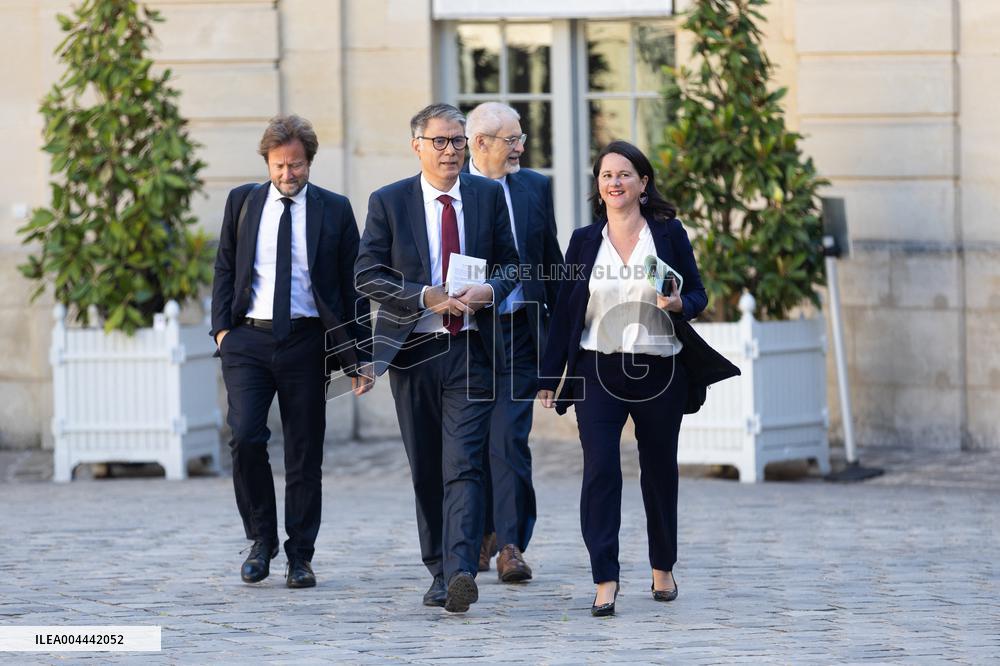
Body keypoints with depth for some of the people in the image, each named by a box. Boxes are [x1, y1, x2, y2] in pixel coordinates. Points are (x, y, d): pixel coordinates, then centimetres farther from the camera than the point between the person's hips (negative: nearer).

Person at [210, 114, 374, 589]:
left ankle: (300, 557, 11)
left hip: (307, 342, -1)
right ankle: (262, 541, 5)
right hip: (248, 339, 1)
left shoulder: (334, 211, 4)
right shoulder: (242, 202, 8)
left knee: (304, 452, 2)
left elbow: (352, 286, 4)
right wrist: (222, 328, -2)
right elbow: (224, 269, 11)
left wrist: (358, 355, 0)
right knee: (245, 438, -13)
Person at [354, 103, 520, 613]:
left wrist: (488, 290, -10)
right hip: (413, 349, 1)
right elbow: (367, 274, -1)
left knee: (464, 465, -13)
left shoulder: (487, 195, 7)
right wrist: (426, 298, -14)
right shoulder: (388, 202, 2)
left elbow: (511, 262, 12)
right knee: (425, 470, 8)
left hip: (471, 350, -1)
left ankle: (461, 573, -24)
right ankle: (439, 571, 19)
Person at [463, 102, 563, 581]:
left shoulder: (535, 187, 9)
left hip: (517, 331, 1)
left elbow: (550, 262, 13)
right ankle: (481, 536, 21)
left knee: (510, 439, -8)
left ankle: (510, 546, -8)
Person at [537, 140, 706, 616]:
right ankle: (605, 582, -14)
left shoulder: (669, 234, 3)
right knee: (600, 470, -12)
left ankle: (663, 569, 30)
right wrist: (550, 376, 4)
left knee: (659, 471, 10)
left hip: (659, 372, 0)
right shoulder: (584, 241, 7)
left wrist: (679, 304, -17)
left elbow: (698, 295, 7)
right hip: (598, 371, 0)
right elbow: (565, 309, 7)